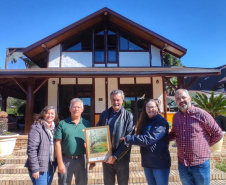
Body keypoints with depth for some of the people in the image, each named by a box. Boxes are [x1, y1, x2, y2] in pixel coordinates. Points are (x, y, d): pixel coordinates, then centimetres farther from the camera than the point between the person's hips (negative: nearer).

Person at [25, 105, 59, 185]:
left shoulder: (54, 128, 9)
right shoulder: (36, 128, -11)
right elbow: (31, 149, -15)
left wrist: (56, 164, 8)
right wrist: (35, 168, -16)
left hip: (51, 167, 7)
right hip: (40, 168, -6)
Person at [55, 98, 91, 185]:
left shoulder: (87, 124, 2)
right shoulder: (62, 124, -2)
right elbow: (58, 143, -4)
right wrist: (60, 163, -7)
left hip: (81, 160, 2)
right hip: (66, 160, -1)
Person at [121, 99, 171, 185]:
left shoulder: (161, 122, -15)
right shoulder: (145, 122, 9)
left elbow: (148, 139, -24)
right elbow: (139, 136, 9)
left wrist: (128, 138, -19)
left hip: (160, 162, -6)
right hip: (147, 162, 7)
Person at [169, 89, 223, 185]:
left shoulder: (201, 114, -9)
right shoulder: (176, 117, 6)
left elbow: (218, 134, -1)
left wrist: (204, 145, 5)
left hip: (200, 164, -4)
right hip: (182, 164, 4)